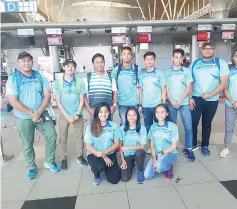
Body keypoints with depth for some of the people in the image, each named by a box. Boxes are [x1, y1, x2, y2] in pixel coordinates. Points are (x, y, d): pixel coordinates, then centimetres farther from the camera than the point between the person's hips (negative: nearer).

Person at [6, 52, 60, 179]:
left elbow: (47, 96, -4)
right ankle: (32, 168, 30)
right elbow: (13, 101, -13)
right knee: (27, 145, 10)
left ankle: (49, 162, 20)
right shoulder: (13, 79, -6)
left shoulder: (40, 77, 1)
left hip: (42, 114, 2)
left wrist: (39, 112, -18)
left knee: (52, 136, -2)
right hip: (23, 118, -2)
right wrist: (32, 113, -19)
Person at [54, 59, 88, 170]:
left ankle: (80, 156, 29)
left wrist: (78, 114, -10)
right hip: (64, 115, 0)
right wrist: (67, 116, -11)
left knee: (79, 136, 12)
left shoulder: (80, 81, -5)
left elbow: (82, 100, -2)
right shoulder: (58, 82, -6)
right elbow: (58, 101, -5)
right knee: (62, 138, 9)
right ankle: (64, 158, 26)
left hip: (77, 114, 1)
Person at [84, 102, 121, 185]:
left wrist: (105, 152, -17)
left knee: (114, 179, -9)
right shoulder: (91, 127, -9)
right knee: (100, 166, -35)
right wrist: (103, 157, -15)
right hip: (94, 154, -2)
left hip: (110, 154, 2)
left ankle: (106, 167, 25)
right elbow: (88, 147, -8)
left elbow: (117, 144, -1)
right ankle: (96, 175, 5)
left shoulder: (114, 125, -4)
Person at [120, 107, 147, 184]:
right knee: (124, 178, -17)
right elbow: (120, 146, -2)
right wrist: (122, 160, -8)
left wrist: (127, 148, -19)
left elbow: (143, 146, -12)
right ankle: (131, 165, 17)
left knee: (138, 152, -37)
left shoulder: (142, 128, -10)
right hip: (127, 155, 1)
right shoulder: (122, 128, -6)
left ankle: (140, 171, -6)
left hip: (139, 153, 0)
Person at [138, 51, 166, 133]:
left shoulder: (160, 73, 0)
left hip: (157, 105, -2)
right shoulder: (141, 74, 6)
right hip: (145, 106, 2)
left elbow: (163, 89, 0)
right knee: (147, 127, 11)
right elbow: (141, 90, 8)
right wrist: (140, 105, 6)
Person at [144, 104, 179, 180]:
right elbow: (152, 145, 1)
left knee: (159, 166, -35)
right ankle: (159, 166, 16)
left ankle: (169, 167, 1)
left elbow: (174, 146, -9)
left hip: (170, 153, -4)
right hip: (156, 154, 4)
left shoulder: (173, 126, -10)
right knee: (147, 176, -12)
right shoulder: (153, 127, 1)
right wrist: (154, 160, -10)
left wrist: (162, 153, -17)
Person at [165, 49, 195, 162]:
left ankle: (188, 149, 13)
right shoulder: (167, 72, 4)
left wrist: (179, 101, -10)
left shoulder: (187, 71, 3)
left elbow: (188, 88, -1)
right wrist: (172, 102, -8)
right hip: (171, 103, 0)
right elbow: (166, 88, 2)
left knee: (188, 127, -1)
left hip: (184, 103, 0)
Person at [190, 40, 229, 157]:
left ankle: (205, 145, 29)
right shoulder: (194, 64, 4)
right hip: (196, 99, 1)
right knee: (193, 122, -1)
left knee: (207, 124, 11)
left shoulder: (221, 63, -3)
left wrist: (210, 95, -16)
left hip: (212, 100, -1)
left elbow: (223, 84, -9)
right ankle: (193, 144, 19)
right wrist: (190, 98, -2)